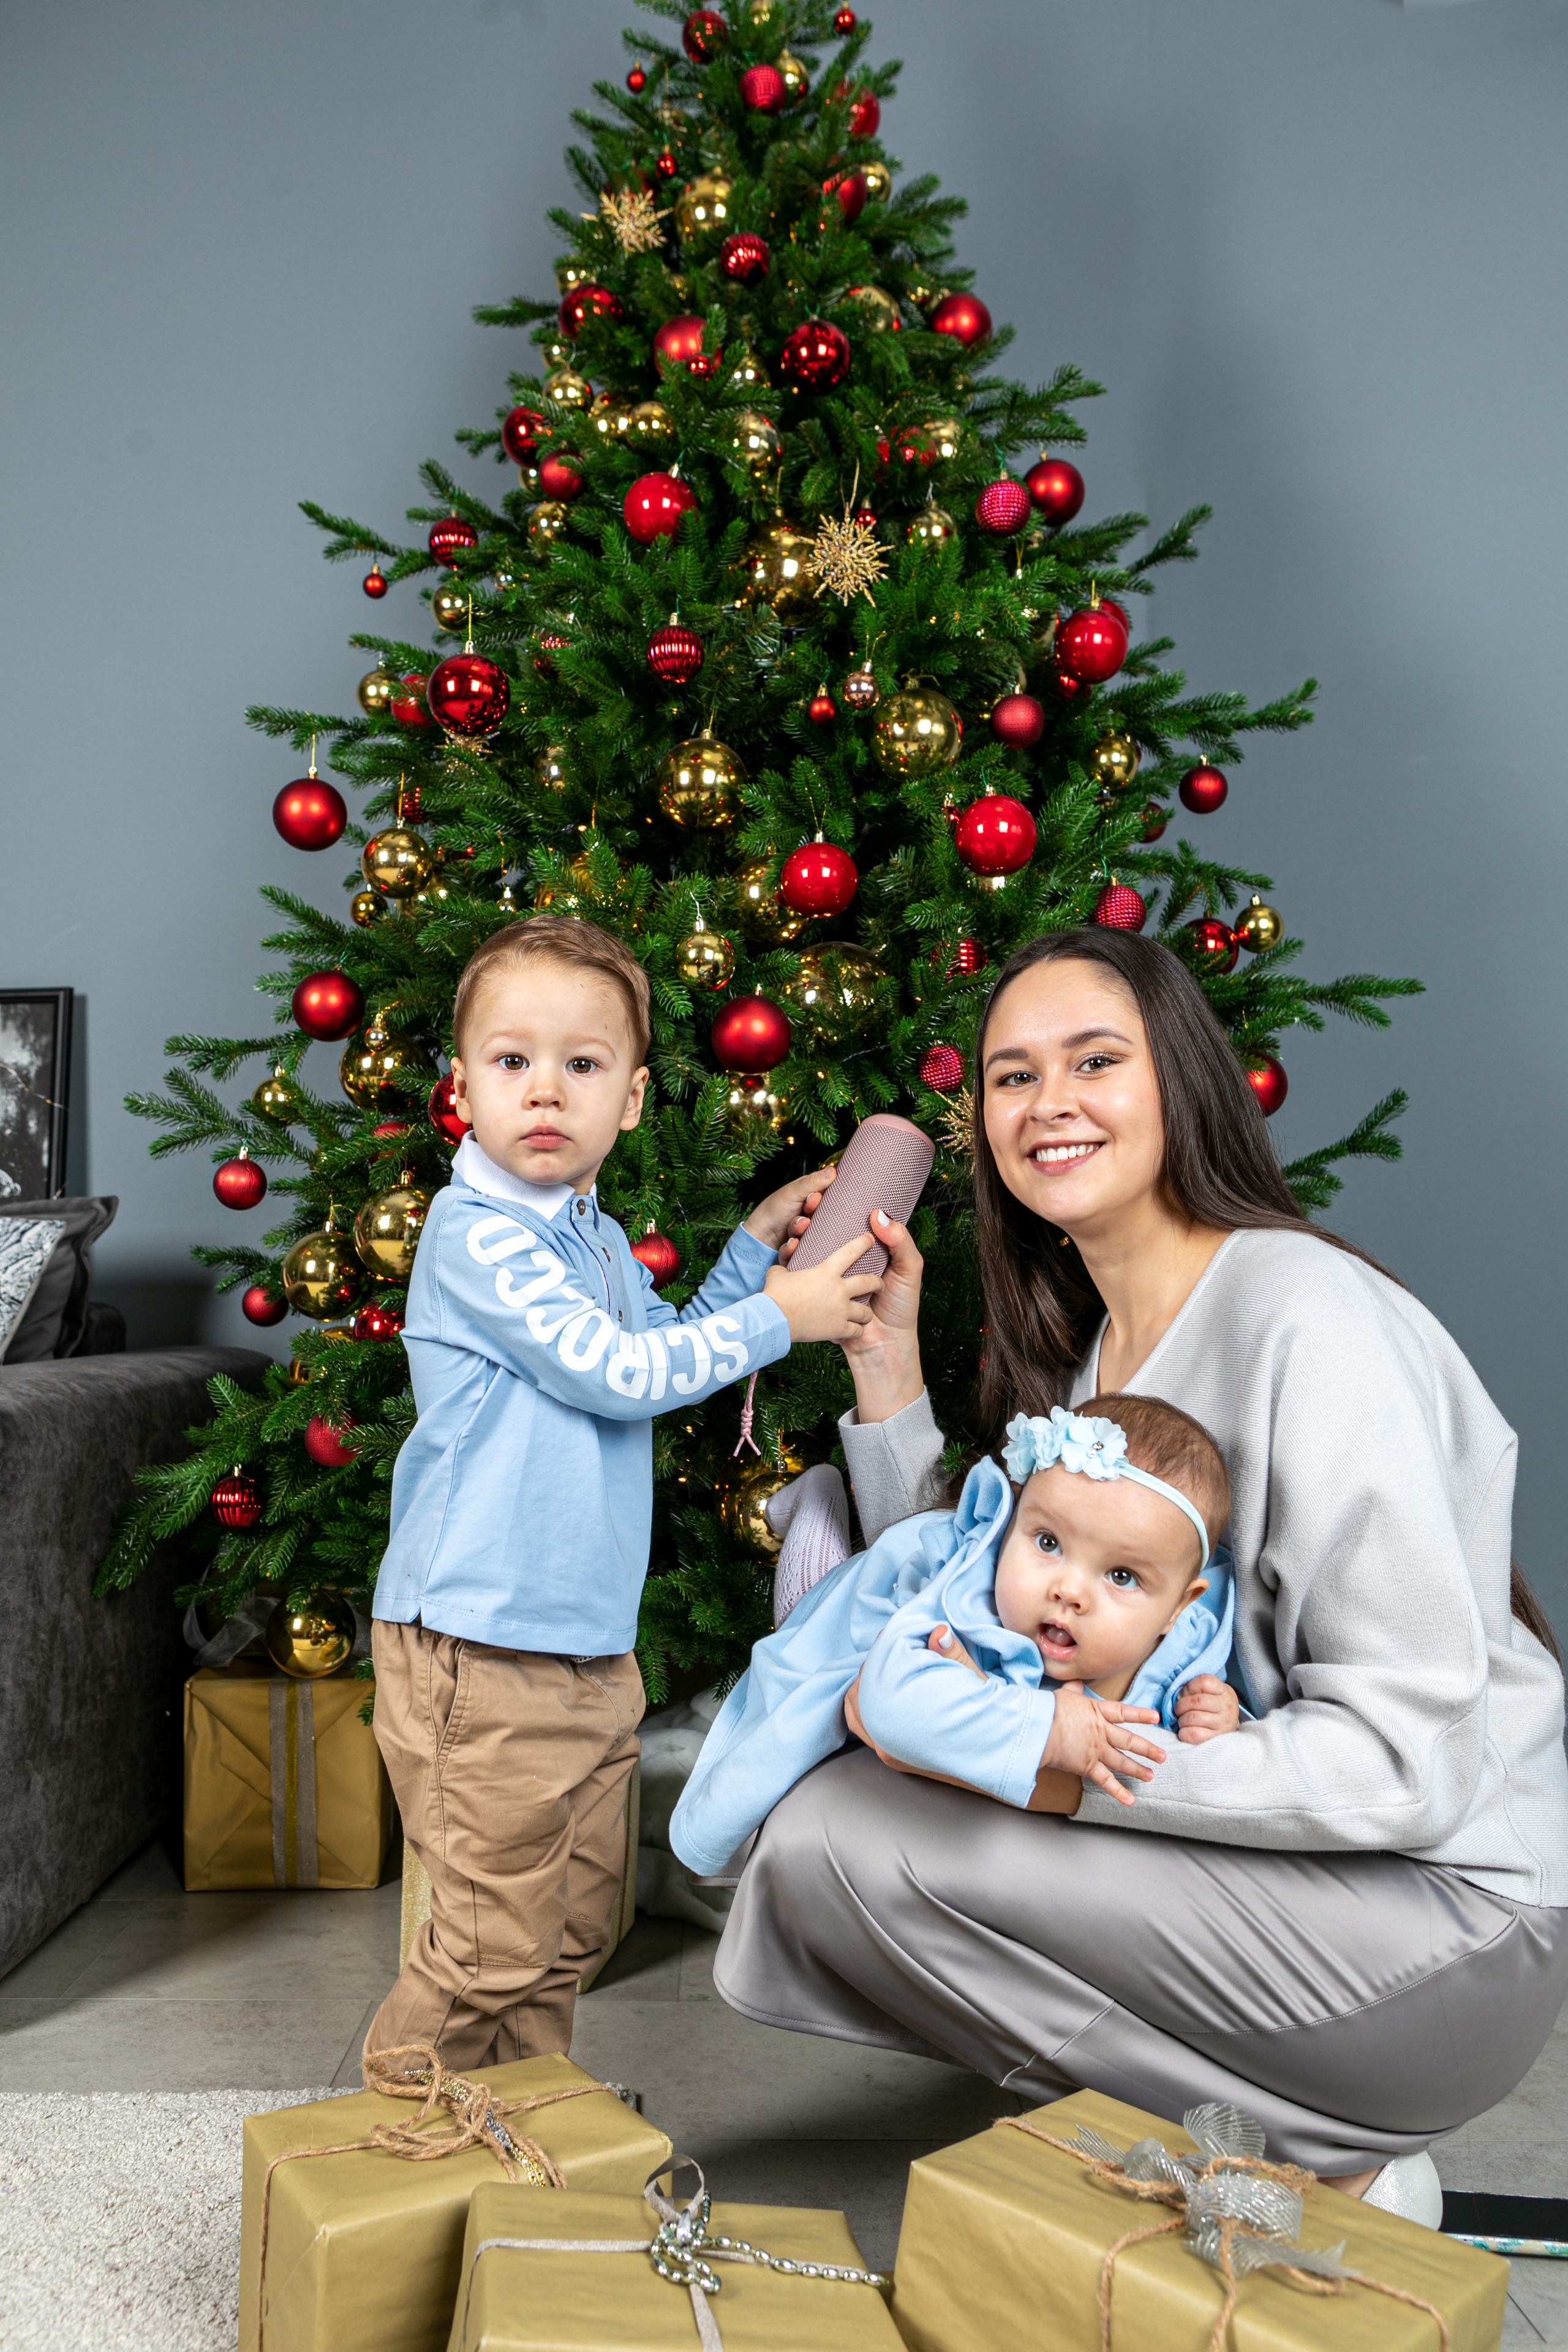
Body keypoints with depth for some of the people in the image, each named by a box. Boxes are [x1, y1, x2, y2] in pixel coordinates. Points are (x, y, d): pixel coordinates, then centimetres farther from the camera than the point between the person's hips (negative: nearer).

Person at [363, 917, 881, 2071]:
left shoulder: (597, 1240, 12)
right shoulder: (476, 1233, -16)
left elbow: (666, 1353, 26)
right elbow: (617, 1373, -20)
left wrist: (756, 1245, 15)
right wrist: (777, 1317, -12)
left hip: (592, 1649, 9)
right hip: (483, 1652, -9)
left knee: (574, 1929, 19)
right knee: (495, 1949, -1)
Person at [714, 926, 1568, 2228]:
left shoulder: (1307, 1316, -19)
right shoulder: (1079, 1347, 8)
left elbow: (1407, 1762, -24)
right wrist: (884, 1351, 2)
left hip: (1450, 1913, -8)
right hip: (1265, 1852, 9)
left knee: (840, 1835, -17)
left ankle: (1326, 2160, -2)